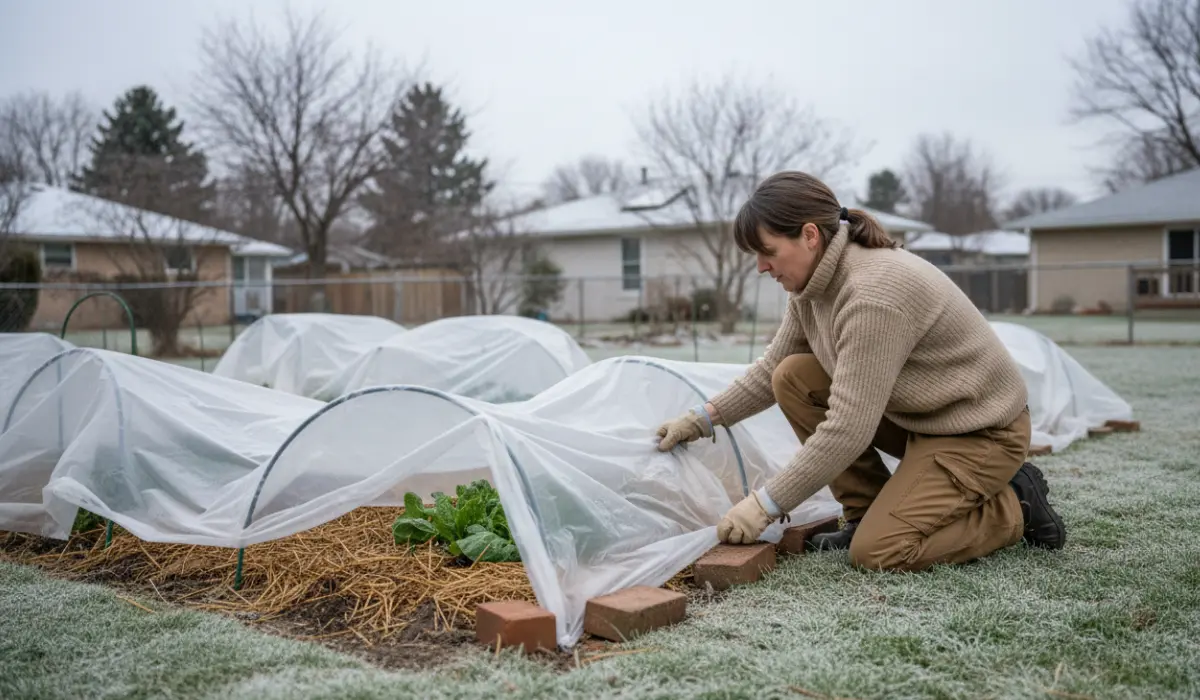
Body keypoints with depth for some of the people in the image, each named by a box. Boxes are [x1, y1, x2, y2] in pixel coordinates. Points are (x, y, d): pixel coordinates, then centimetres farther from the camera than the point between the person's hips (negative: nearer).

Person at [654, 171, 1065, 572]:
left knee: (876, 551, -20)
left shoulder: (873, 294, -32)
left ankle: (1015, 505, 3)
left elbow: (847, 431, -32)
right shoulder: (813, 280, -4)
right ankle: (867, 514, 5)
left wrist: (765, 505, -26)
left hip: (981, 430, -9)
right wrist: (705, 418, 0)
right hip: (913, 414, 9)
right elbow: (771, 367, 10)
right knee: (792, 377, -4)